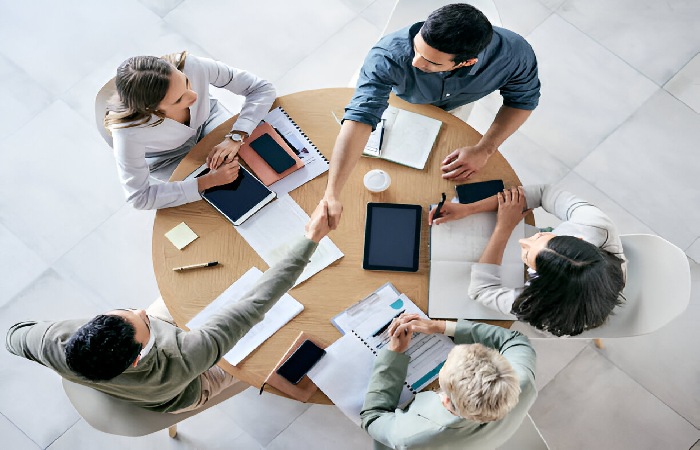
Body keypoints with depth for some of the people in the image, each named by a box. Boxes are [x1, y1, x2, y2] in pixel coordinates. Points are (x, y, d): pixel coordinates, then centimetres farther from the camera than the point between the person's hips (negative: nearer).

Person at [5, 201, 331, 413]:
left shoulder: (56, 346, -40)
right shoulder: (180, 366, -51)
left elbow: (14, 336, -15)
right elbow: (255, 304, -49)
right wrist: (311, 238, -45)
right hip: (191, 390, -4)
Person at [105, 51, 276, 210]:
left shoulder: (194, 67, -38)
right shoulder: (127, 130, -42)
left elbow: (263, 88, -27)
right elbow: (139, 198, -31)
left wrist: (235, 138, -41)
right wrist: (208, 181, -37)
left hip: (206, 119, 3)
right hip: (168, 157, -2)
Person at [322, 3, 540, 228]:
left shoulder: (515, 54, -42)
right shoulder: (388, 56, -50)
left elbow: (524, 99, -22)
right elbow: (360, 117, -59)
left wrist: (484, 150, -34)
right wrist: (331, 195, -67)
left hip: (455, 105, 1)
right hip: (399, 99, -1)